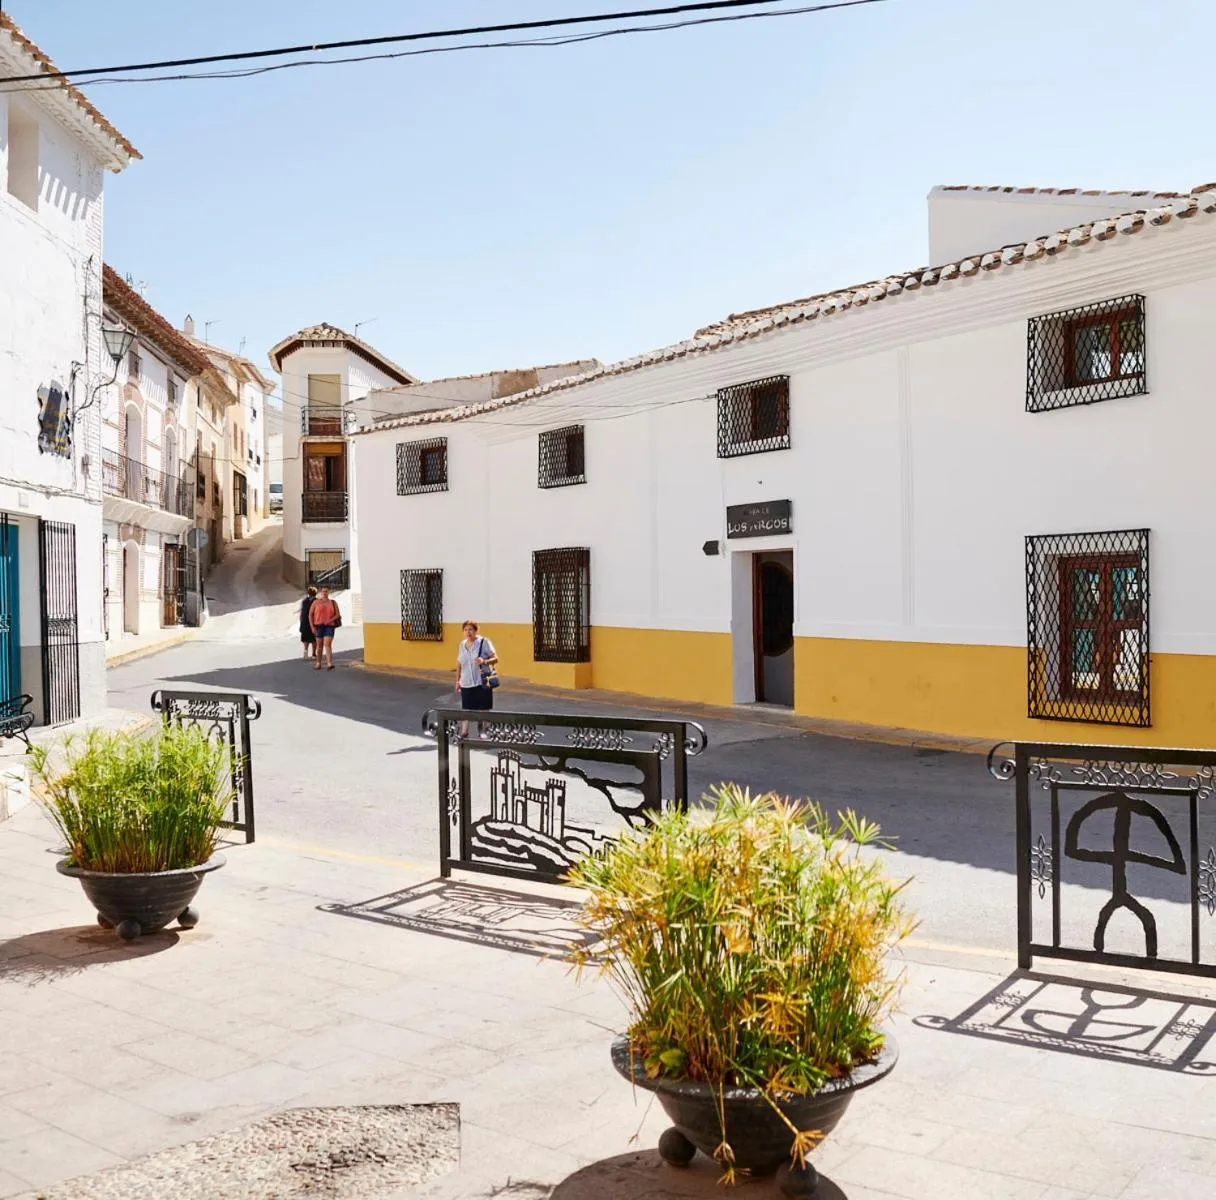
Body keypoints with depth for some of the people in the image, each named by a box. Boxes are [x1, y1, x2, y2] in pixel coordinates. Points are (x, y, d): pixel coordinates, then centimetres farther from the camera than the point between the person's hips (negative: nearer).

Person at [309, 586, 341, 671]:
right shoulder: (316, 602, 3)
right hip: (318, 626, 1)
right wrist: (312, 627, -6)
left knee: (328, 644, -15)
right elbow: (310, 615, 3)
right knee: (319, 645, 9)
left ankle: (329, 664, -25)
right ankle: (318, 663, 23)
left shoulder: (333, 603, 4)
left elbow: (338, 615, 2)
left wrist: (330, 620, -15)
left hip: (329, 626, -1)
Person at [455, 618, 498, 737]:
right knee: (466, 709, 6)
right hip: (466, 683, 4)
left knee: (482, 710, 2)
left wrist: (484, 661, -27)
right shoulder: (462, 644, 9)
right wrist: (457, 680, 15)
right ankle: (464, 733, 15)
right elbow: (459, 663, 16)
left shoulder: (484, 642, -7)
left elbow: (495, 658, -8)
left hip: (482, 682, -4)